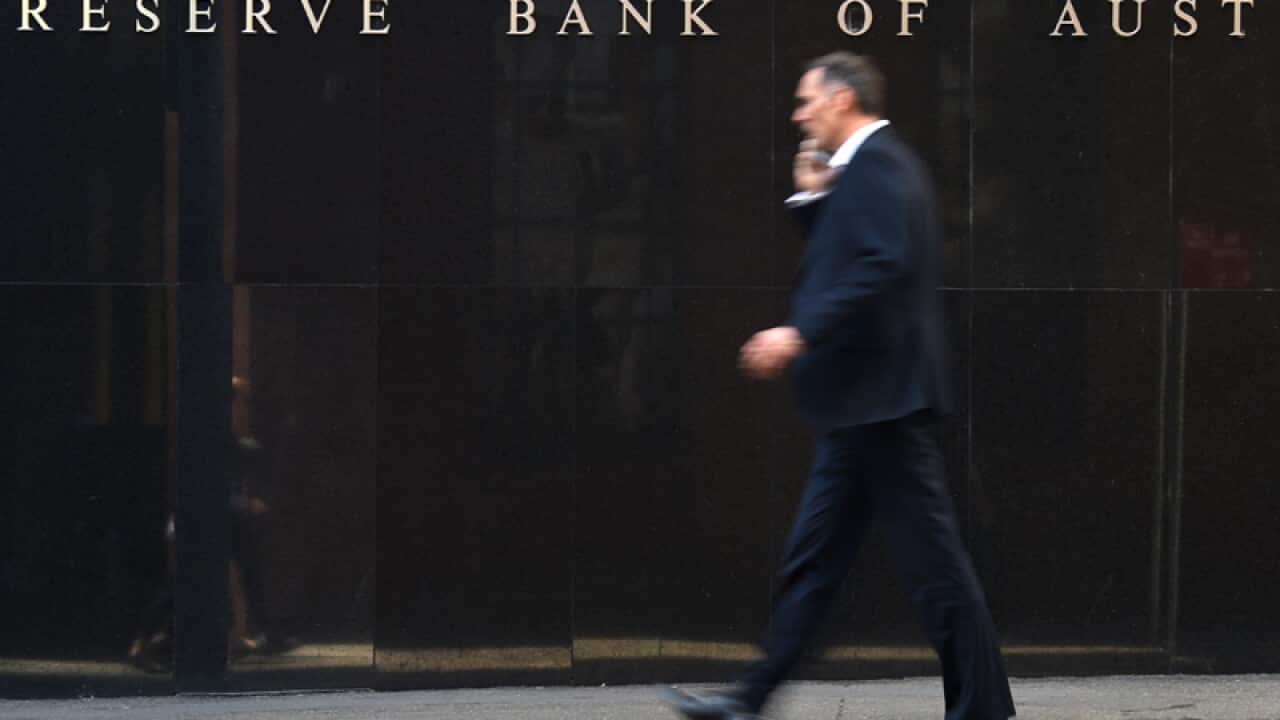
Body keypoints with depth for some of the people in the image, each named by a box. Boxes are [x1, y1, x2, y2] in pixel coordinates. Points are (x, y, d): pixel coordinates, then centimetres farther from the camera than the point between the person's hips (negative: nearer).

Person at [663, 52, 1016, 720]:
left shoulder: (875, 164, -12)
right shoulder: (874, 164, 19)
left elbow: (881, 266, -25)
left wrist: (801, 334, -25)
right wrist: (814, 200, 11)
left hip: (881, 397, -11)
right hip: (862, 402, 11)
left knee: (930, 555, -6)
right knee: (812, 558, 12)